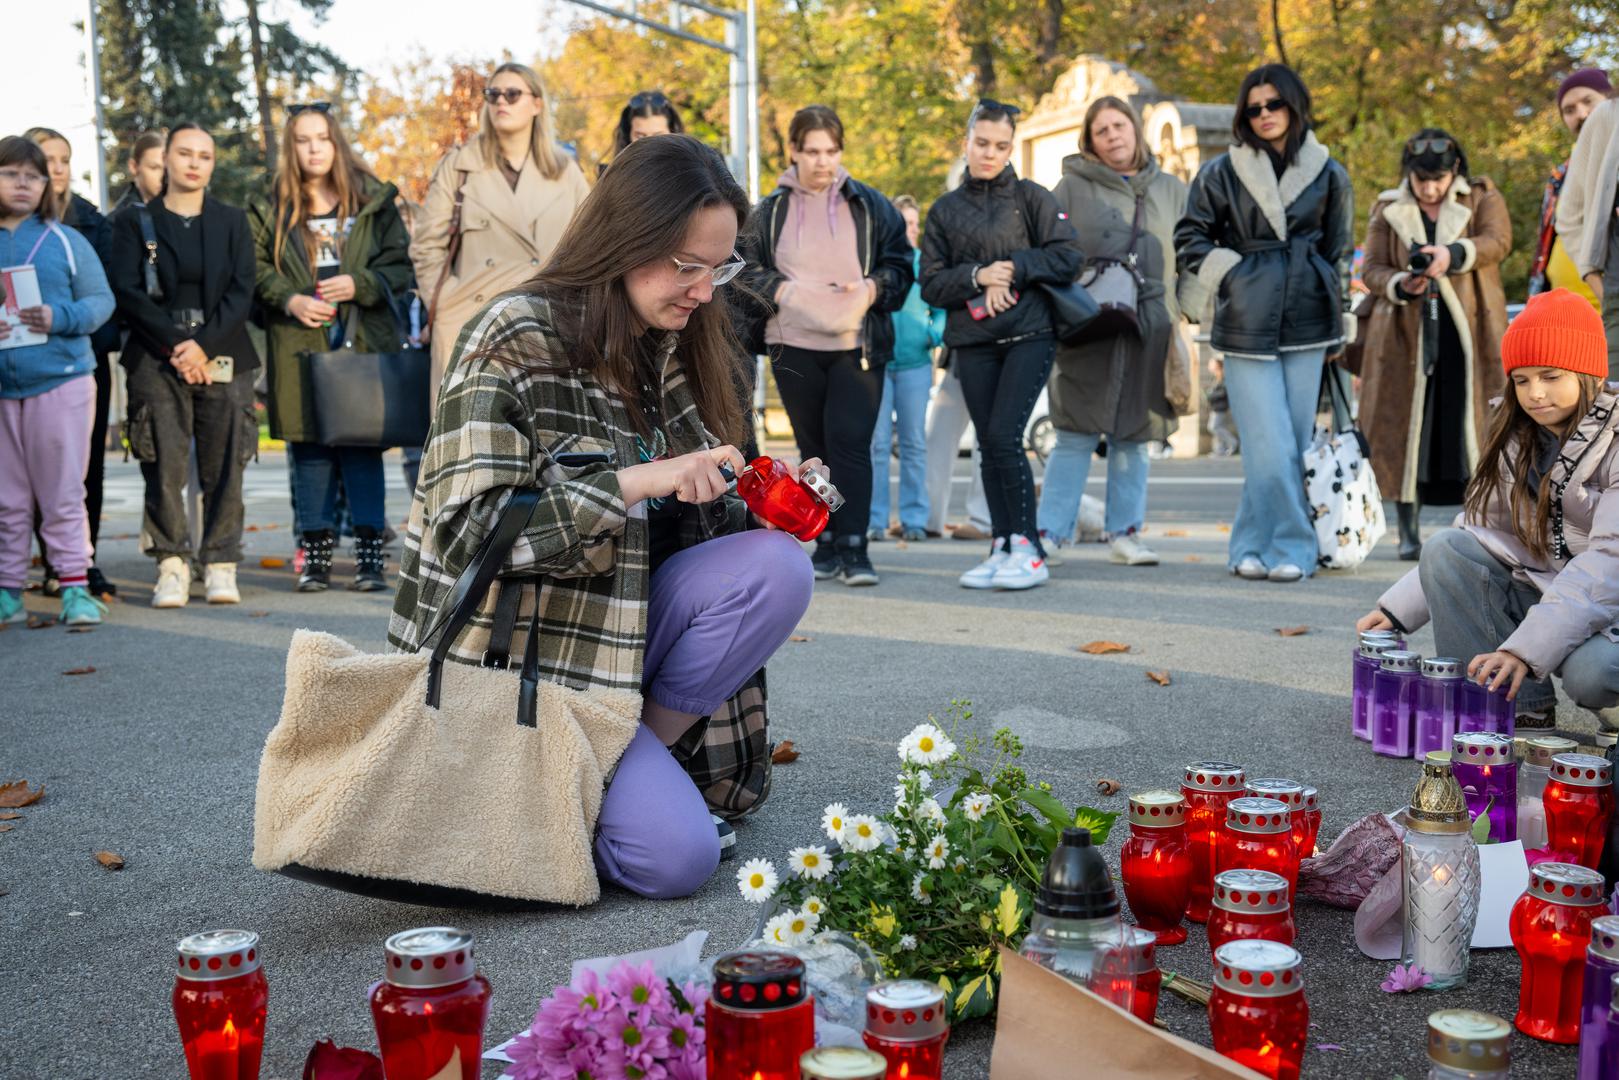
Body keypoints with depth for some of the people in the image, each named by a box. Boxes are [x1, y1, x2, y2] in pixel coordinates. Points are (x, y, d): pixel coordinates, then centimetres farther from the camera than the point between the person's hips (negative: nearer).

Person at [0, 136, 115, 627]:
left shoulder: (66, 241, 3)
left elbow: (102, 300, 2)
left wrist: (60, 318, -16)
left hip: (61, 382, -2)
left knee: (63, 494, 2)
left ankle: (75, 586, 6)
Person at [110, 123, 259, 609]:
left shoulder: (232, 222, 14)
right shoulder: (135, 223, 11)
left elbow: (241, 293, 4)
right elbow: (127, 293, 1)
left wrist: (205, 345, -10)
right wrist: (177, 343, -10)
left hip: (222, 358, 1)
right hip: (156, 361, -1)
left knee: (224, 466, -3)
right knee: (164, 467, -7)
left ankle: (221, 566, 3)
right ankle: (171, 565, -1)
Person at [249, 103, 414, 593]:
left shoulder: (373, 201, 7)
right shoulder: (271, 210, 10)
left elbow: (400, 264, 4)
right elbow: (256, 269, 8)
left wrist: (359, 285, -11)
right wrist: (289, 300, -8)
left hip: (364, 341, -1)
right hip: (300, 348, 1)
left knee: (363, 444, -1)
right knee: (310, 448, 2)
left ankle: (369, 553, 4)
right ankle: (316, 554, 9)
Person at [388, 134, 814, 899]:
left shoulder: (677, 349, 7)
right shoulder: (514, 339, -16)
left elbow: (678, 526, 12)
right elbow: (466, 534, -23)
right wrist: (633, 482, -29)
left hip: (619, 629, 7)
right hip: (510, 661, -7)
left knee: (778, 566, -18)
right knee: (676, 855, -19)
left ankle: (640, 760, -8)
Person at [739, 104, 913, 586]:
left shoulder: (870, 205, 7)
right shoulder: (769, 211, 9)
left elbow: (901, 265, 9)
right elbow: (748, 271, 10)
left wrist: (874, 288, -11)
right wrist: (779, 289, -8)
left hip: (857, 345, -2)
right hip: (793, 345, 2)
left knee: (850, 443, -12)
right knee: (814, 449, 7)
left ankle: (853, 547, -10)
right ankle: (826, 544, 16)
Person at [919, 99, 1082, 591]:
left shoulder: (1031, 197, 6)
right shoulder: (944, 210, 12)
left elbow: (1068, 256, -2)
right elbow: (931, 286, 6)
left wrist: (1014, 268, -11)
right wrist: (978, 276, -10)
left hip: (1029, 334, -3)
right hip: (973, 342, 4)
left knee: (1004, 436, -14)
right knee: (989, 445, 4)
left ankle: (1029, 549, -9)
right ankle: (1002, 548, 10)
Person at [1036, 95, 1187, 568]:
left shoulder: (1171, 191, 14)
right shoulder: (1072, 187, 5)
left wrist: (1183, 316, 7)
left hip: (1150, 329, 3)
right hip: (1088, 329, -3)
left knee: (1134, 436, 7)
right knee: (1076, 436, -4)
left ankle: (1124, 534, 13)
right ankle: (1051, 533, 1)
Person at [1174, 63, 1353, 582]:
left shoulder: (1328, 175, 10)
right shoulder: (1222, 173, 4)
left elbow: (1338, 252, 17)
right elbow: (1191, 234, 12)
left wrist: (1337, 327, 16)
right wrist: (1224, 273, -1)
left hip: (1306, 322, 3)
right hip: (1246, 322, -2)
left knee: (1295, 442, 2)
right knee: (1270, 447, -10)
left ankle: (1254, 544, 13)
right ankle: (1294, 547, 1)